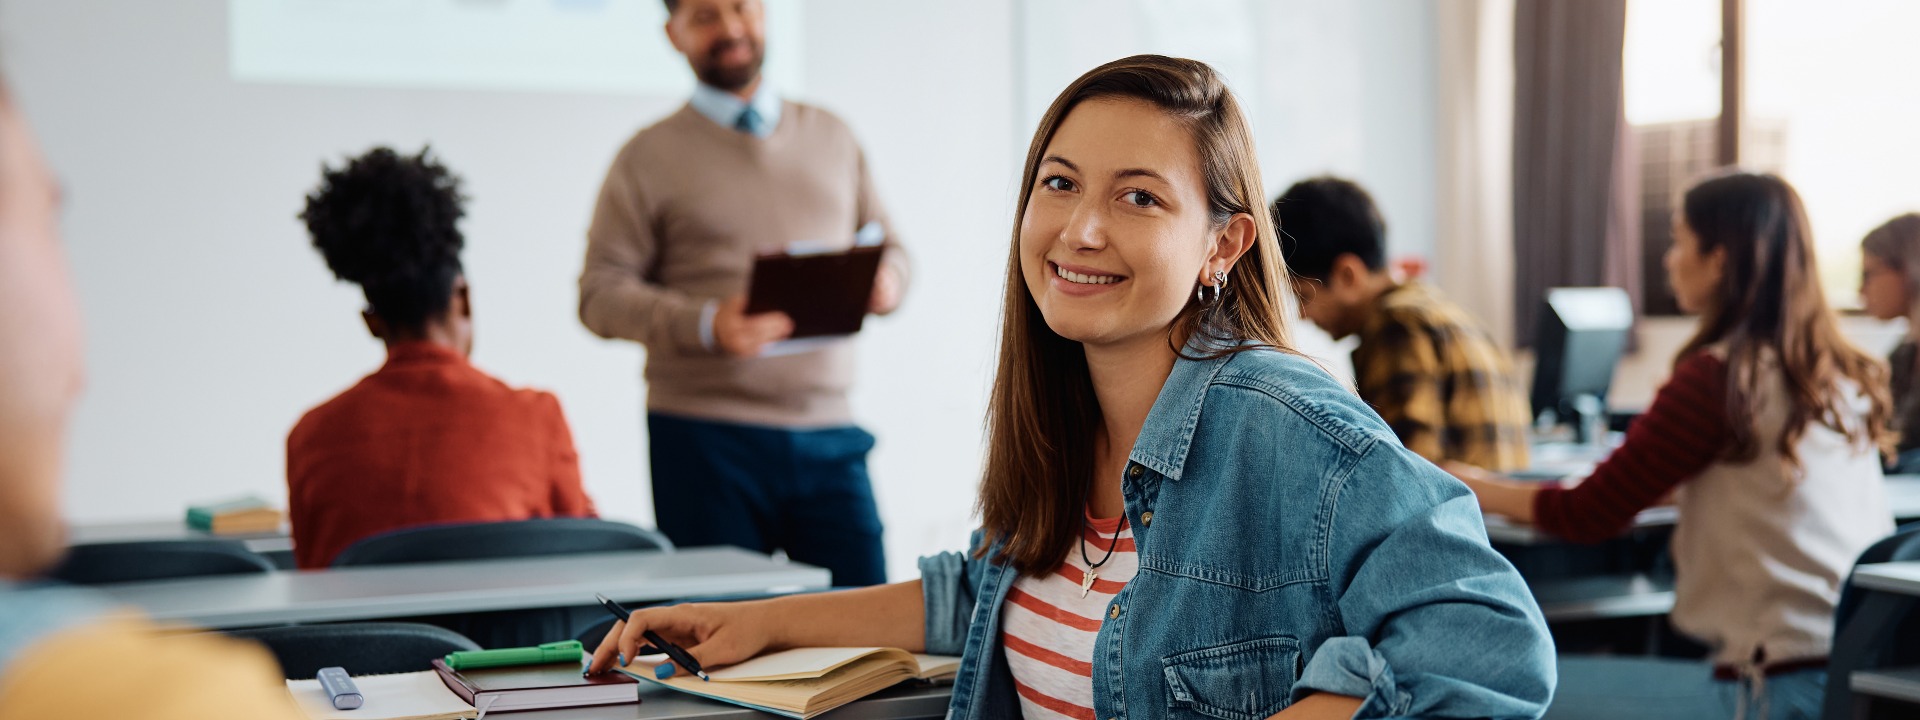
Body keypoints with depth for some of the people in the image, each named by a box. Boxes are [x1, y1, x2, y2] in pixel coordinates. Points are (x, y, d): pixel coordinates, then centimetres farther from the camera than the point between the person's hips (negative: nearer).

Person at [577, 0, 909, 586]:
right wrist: (706, 324, -20)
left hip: (827, 431, 3)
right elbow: (601, 294, -3)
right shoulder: (651, 158, 4)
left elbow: (889, 247, 22)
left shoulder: (832, 137, 16)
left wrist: (886, 283, -3)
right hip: (705, 439, -3)